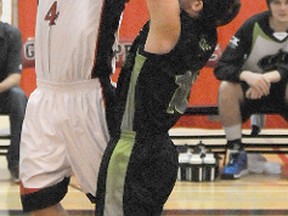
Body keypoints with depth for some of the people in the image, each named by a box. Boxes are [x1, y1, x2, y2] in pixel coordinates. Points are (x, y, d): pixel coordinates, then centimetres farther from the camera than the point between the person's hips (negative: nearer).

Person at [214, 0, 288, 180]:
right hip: (251, 88, 0)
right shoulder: (253, 26, -18)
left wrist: (273, 75, -42)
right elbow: (222, 67, -22)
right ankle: (237, 153, -18)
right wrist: (246, 75, -42)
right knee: (226, 87, -32)